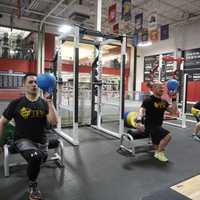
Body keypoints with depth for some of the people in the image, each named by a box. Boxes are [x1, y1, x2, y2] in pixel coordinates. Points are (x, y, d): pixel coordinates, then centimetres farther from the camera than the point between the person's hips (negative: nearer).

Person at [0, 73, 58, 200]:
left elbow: (54, 122, -17)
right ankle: (33, 185, -3)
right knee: (35, 156, -33)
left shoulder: (44, 103, -3)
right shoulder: (16, 103, -7)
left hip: (41, 141, 4)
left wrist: (50, 102, -24)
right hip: (23, 140, -3)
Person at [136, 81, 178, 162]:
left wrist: (174, 99, -4)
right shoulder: (148, 100, -14)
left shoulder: (164, 101, 8)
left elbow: (173, 111, 3)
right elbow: (141, 110, -25)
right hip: (150, 126, -8)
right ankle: (160, 153, -6)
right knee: (168, 135, -26)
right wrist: (139, 120, -43)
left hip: (158, 126, 8)